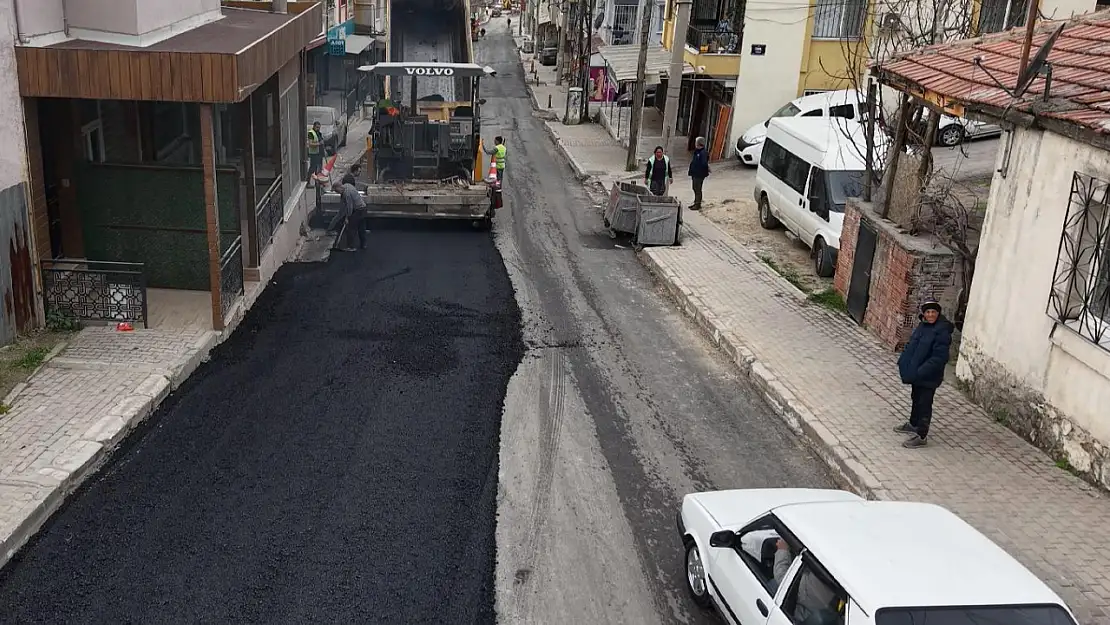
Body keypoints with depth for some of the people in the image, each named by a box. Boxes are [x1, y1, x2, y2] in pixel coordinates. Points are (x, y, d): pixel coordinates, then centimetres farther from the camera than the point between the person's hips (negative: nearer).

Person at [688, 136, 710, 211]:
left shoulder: (703, 153, -22)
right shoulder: (697, 151, 10)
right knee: (695, 189, 19)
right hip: (695, 173, 10)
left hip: (699, 174, -10)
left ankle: (698, 205, 7)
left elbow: (704, 163, -28)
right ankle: (696, 203, 30)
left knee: (698, 189, -1)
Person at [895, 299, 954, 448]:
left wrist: (921, 371, -27)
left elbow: (939, 357, -24)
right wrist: (903, 362, 7)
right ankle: (913, 425, 43)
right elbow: (911, 345, 15)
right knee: (916, 399, 24)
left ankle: (921, 435, 13)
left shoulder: (942, 331, -21)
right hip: (916, 373, 8)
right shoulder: (923, 326, 4)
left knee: (924, 404, 2)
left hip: (929, 376, -8)